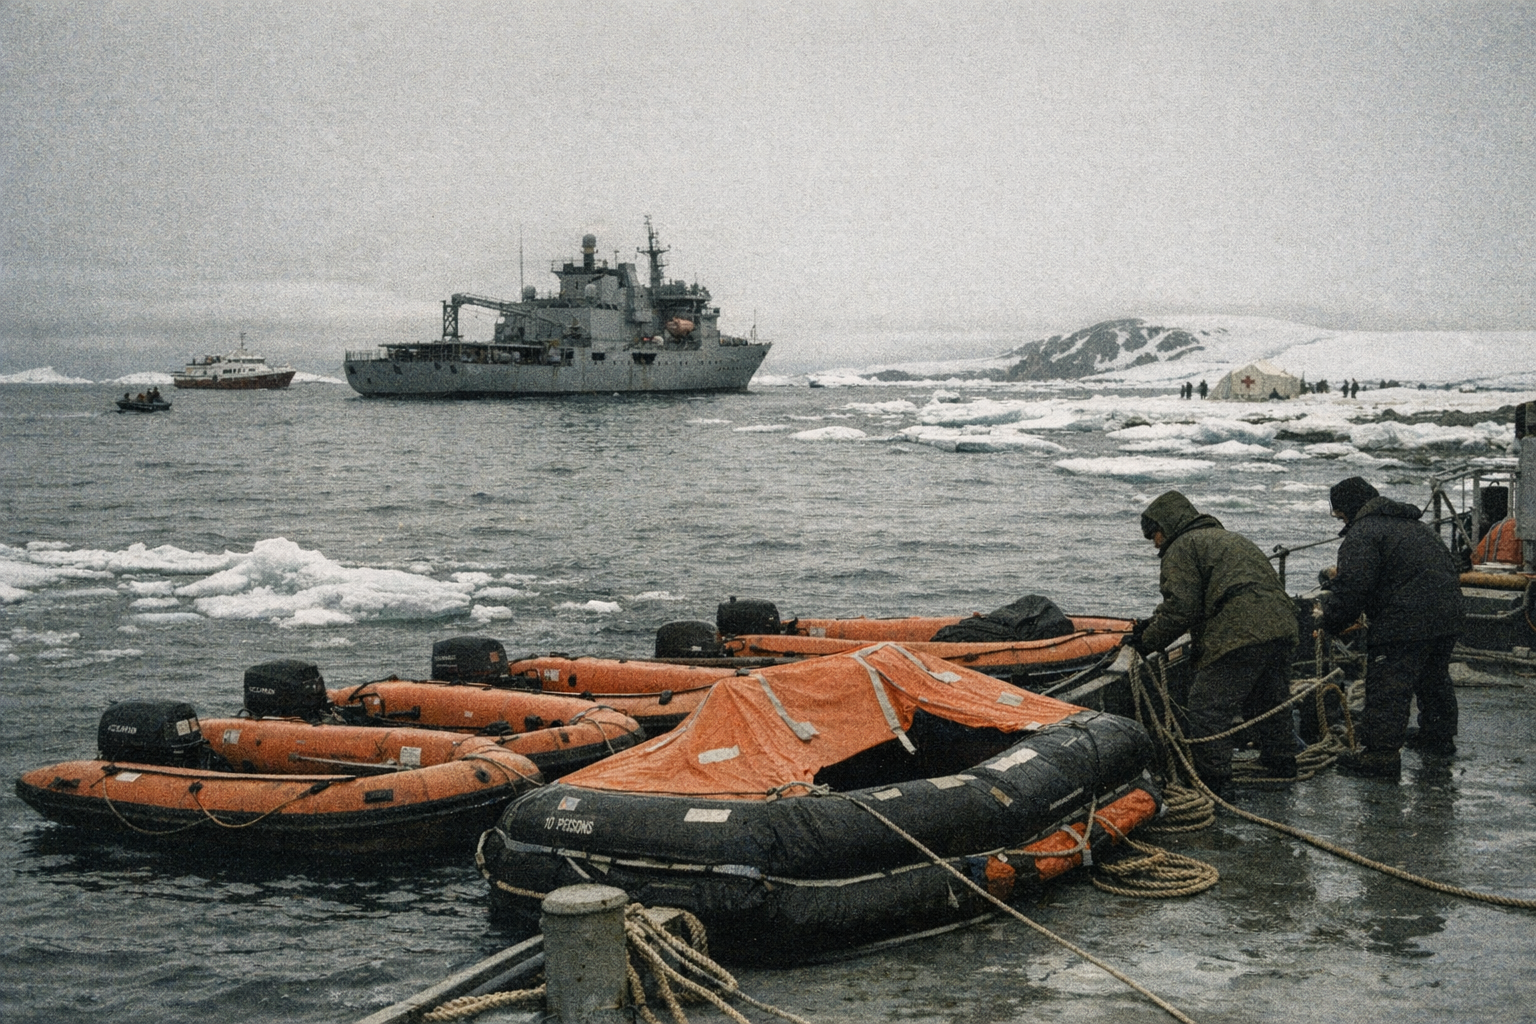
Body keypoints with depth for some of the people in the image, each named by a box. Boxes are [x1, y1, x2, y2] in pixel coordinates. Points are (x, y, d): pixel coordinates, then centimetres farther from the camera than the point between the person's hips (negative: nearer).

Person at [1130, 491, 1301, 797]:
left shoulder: (1182, 548, 2)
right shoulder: (1229, 538, 32)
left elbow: (1181, 608, -9)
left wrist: (1149, 640, 3)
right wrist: (1154, 623, 27)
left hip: (1238, 638, -10)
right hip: (1281, 628, 10)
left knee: (1208, 710, -3)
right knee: (1269, 704, 25)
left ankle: (1214, 782, -2)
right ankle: (1282, 767, 36)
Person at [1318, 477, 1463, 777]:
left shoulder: (1361, 534, -8)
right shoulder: (1411, 524, 23)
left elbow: (1353, 586, -19)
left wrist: (1331, 619, -5)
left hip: (1405, 622, -10)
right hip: (1447, 614, 10)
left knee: (1387, 687, -5)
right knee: (1434, 679, 25)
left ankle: (1382, 753, -5)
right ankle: (1439, 737, 38)